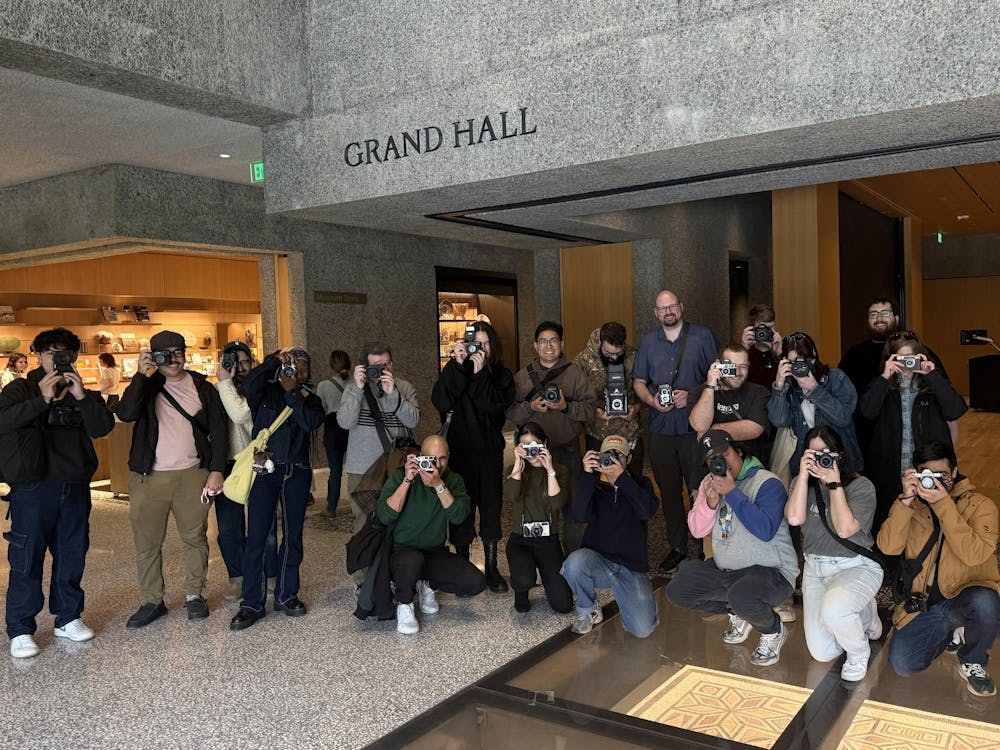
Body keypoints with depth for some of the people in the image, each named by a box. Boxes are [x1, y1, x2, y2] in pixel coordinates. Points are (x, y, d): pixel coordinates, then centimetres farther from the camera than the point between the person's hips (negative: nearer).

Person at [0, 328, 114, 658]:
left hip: (75, 486, 4)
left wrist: (82, 396, -17)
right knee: (27, 558, -1)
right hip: (33, 487, -4)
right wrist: (42, 399, -24)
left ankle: (68, 618, 24)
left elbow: (102, 427, -5)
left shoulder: (82, 393, 10)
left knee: (72, 556, 11)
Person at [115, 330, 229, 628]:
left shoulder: (203, 388, 6)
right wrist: (140, 375, -16)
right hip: (149, 477, 0)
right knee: (147, 542, 4)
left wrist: (216, 471, -3)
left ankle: (194, 595, 21)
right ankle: (152, 601, 17)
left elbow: (219, 430, 5)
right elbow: (125, 414, -13)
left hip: (193, 475, 0)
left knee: (195, 537, 6)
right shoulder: (146, 386, 6)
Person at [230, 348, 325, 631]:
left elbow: (311, 422, -11)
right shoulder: (267, 391, 6)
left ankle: (286, 595, 21)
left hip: (297, 473, 3)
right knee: (256, 536, -6)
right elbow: (248, 386, -18)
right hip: (265, 469, -2)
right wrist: (275, 360, -19)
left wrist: (293, 392, -11)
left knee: (293, 535, 9)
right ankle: (252, 603, 2)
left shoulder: (310, 399, 11)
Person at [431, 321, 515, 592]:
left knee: (491, 507, 6)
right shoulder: (454, 370, 3)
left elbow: (497, 407, -13)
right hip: (460, 450, -1)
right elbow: (440, 401, -15)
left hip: (490, 450, 1)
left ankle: (491, 568, 17)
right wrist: (459, 366, -19)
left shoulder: (501, 375, 5)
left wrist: (481, 374, -18)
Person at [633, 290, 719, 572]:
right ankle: (677, 547, 21)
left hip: (696, 427, -4)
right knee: (668, 490, 10)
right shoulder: (648, 342, 13)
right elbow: (639, 382, 15)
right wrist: (652, 400, -5)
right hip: (660, 429, 4)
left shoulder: (702, 336, 2)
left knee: (700, 490, -3)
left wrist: (691, 395, -13)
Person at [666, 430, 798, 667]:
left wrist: (732, 493, -26)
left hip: (771, 571, -7)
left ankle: (774, 630, -1)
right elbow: (697, 530, 5)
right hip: (724, 570, 8)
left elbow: (766, 530, -29)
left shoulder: (767, 482, -14)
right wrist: (710, 502, -14)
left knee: (741, 597, -37)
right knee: (677, 591, -5)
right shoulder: (709, 482, 8)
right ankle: (737, 614, 17)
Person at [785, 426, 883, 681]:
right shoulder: (802, 484, 3)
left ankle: (859, 655, -3)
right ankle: (863, 614, 31)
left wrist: (834, 483, -19)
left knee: (832, 609, -38)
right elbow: (794, 518, -16)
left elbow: (844, 529, -22)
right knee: (821, 653, 2)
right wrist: (804, 474, -17)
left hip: (857, 567, -4)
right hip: (815, 568, 5)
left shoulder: (861, 486, -9)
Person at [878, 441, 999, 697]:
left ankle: (972, 663, -5)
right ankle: (952, 632, 17)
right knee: (902, 664, -15)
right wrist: (906, 499, -19)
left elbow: (974, 554, -23)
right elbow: (888, 547, -12)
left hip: (966, 597, -3)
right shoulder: (910, 505, 5)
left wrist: (943, 505, -26)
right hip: (923, 605, 3)